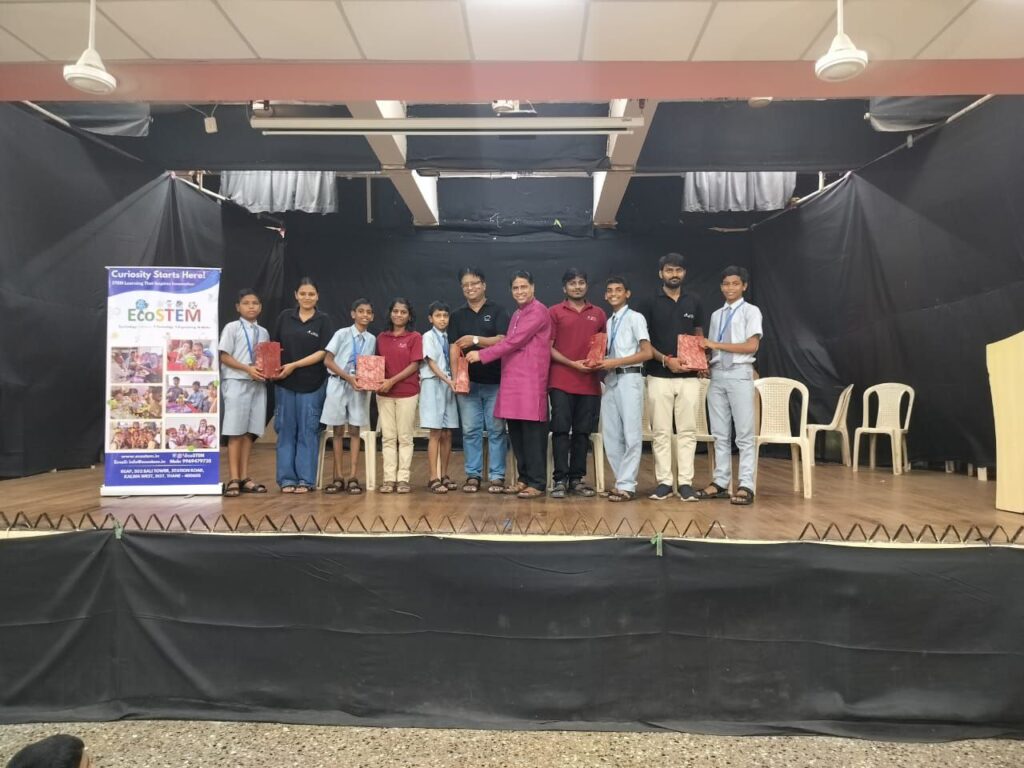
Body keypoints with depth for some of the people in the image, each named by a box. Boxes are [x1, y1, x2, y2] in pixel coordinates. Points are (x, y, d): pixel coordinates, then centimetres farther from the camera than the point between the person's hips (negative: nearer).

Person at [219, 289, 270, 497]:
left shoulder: (263, 332, 16)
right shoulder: (232, 328, 0)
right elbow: (224, 356, -7)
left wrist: (267, 371, -4)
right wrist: (248, 368, -17)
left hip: (258, 384, 5)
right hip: (236, 382, -5)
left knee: (250, 432, 6)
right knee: (236, 431, -5)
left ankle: (244, 477, 11)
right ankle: (234, 479, -3)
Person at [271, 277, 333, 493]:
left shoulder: (323, 320, 0)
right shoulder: (285, 317, 7)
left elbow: (322, 352, -7)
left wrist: (294, 365, -14)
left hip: (312, 383, -2)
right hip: (284, 382, 2)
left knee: (308, 431, 2)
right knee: (286, 430, 5)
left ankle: (306, 479, 10)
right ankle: (286, 478, 12)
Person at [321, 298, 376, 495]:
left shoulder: (372, 339, 5)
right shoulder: (342, 334, -3)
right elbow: (328, 361, -6)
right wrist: (349, 378, -14)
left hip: (360, 388, 2)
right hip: (339, 385, -2)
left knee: (355, 431, 3)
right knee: (338, 430, 4)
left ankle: (353, 477, 6)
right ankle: (338, 477, 10)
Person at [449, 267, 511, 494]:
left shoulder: (497, 311, 2)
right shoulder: (458, 315, 11)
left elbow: (502, 340, -10)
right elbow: (454, 348, 4)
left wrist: (475, 340, -21)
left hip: (494, 381, -2)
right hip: (468, 381, 3)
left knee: (496, 429, 1)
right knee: (470, 430, 5)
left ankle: (497, 476, 8)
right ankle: (473, 475, 13)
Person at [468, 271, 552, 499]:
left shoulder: (538, 311, -7)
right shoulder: (516, 315, 22)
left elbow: (514, 341, -14)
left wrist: (482, 354, -12)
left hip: (531, 381, -9)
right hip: (512, 380, 9)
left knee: (532, 432, -5)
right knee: (516, 431, 10)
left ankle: (537, 483, 2)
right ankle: (524, 478, 20)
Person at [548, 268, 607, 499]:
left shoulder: (598, 314, 13)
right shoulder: (555, 312, 3)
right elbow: (548, 347, -2)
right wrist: (572, 363, -11)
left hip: (590, 382, 3)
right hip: (561, 382, -3)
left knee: (583, 432, 6)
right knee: (561, 430, -3)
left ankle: (577, 479, 14)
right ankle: (559, 479, 2)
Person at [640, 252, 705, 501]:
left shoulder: (694, 301, 9)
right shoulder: (651, 303, 1)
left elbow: (699, 335, 16)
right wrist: (665, 359, -13)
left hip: (689, 377, 2)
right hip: (659, 376, -2)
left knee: (687, 432, 3)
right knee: (661, 432, 2)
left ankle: (686, 483, 8)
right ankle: (664, 482, 9)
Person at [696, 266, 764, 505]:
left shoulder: (751, 311, 0)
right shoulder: (716, 315, 17)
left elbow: (752, 346, -10)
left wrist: (717, 345, -13)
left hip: (739, 374, -5)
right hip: (717, 374, 6)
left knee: (744, 433, -3)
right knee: (720, 433, 7)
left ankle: (746, 486, -1)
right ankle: (721, 482, 13)